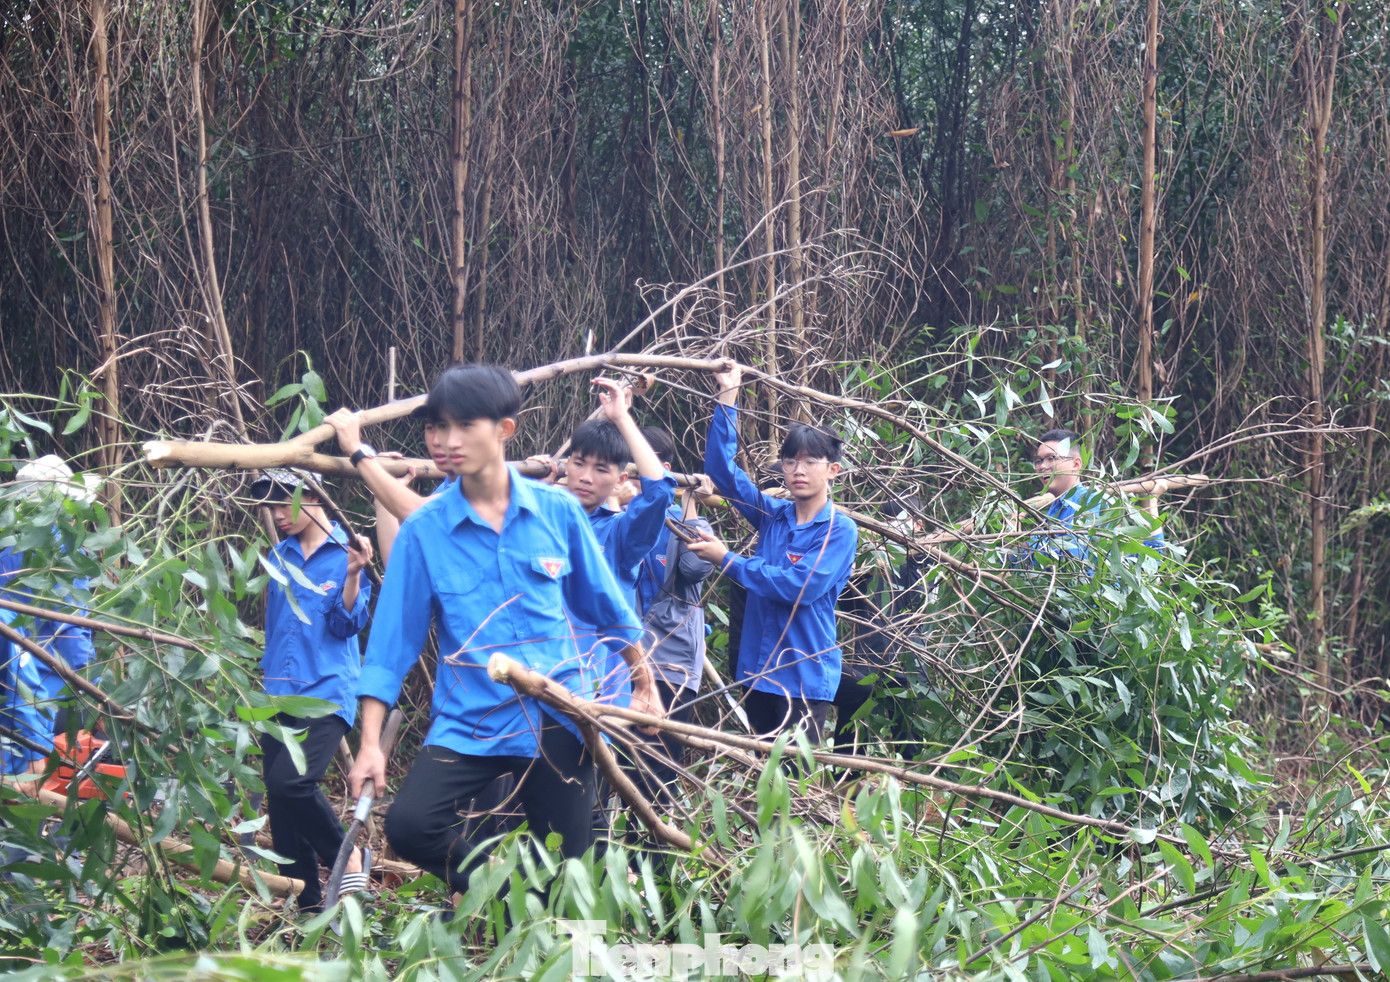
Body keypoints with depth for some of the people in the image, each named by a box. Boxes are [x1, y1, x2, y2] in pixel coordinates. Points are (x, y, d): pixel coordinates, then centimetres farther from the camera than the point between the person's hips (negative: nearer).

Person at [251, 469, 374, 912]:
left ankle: (347, 858, -4)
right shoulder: (279, 556, 14)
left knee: (291, 780, -25)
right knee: (278, 799, 2)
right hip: (280, 695, 7)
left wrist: (352, 576, -22)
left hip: (327, 693, -7)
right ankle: (307, 904, 8)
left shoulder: (345, 554, -3)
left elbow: (347, 625, -8)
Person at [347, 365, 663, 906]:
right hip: (470, 720, 0)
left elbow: (606, 604, 13)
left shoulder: (558, 511, 0)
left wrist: (644, 685, 18)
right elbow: (393, 637, -2)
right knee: (408, 825, -21)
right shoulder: (425, 529, -3)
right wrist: (370, 743, -7)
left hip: (559, 716, 1)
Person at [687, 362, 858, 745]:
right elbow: (721, 468, 10)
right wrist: (728, 398, 3)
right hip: (759, 670, 6)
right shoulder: (773, 516, 10)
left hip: (805, 676, -6)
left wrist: (727, 560, -14)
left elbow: (801, 586, -18)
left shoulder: (840, 530, -7)